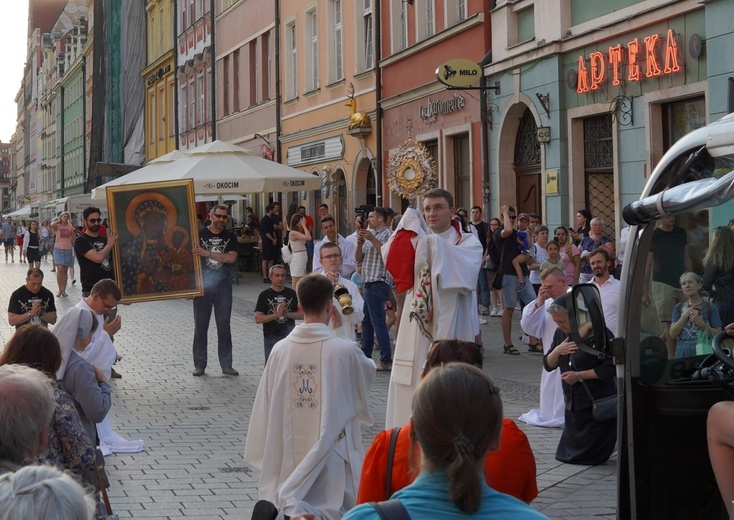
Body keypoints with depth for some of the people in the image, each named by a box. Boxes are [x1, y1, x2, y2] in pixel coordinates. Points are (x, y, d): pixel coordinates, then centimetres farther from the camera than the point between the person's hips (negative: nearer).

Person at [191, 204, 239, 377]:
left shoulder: (230, 237, 4)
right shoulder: (200, 234, 0)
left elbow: (231, 258, -12)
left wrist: (207, 253, -21)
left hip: (223, 286, 1)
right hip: (202, 285, -1)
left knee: (224, 326, 6)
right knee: (200, 326, 4)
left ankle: (226, 365, 13)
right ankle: (199, 365, 12)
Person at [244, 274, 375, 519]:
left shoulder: (280, 350, -4)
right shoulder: (345, 351, -13)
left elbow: (264, 410, 2)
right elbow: (368, 373, 9)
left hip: (289, 457, 4)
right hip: (328, 454, -4)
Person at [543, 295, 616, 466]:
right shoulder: (561, 333, 5)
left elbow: (610, 368, -19)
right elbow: (548, 365, 6)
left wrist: (579, 376, -19)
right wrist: (557, 351, -14)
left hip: (597, 403, -7)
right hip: (573, 401, 7)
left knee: (590, 455, -2)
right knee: (567, 454, 12)